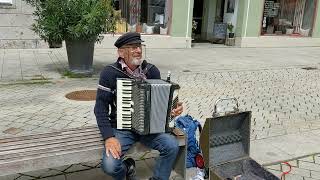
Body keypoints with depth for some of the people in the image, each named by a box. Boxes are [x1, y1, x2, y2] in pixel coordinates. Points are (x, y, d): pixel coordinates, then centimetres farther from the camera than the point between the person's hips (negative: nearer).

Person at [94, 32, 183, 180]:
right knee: (110, 166, -25)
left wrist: (173, 108, -13)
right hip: (121, 129, -2)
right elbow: (101, 107, -9)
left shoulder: (152, 70, 0)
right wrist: (109, 137, -22)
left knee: (172, 146, -23)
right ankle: (127, 167, 12)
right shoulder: (109, 73, -8)